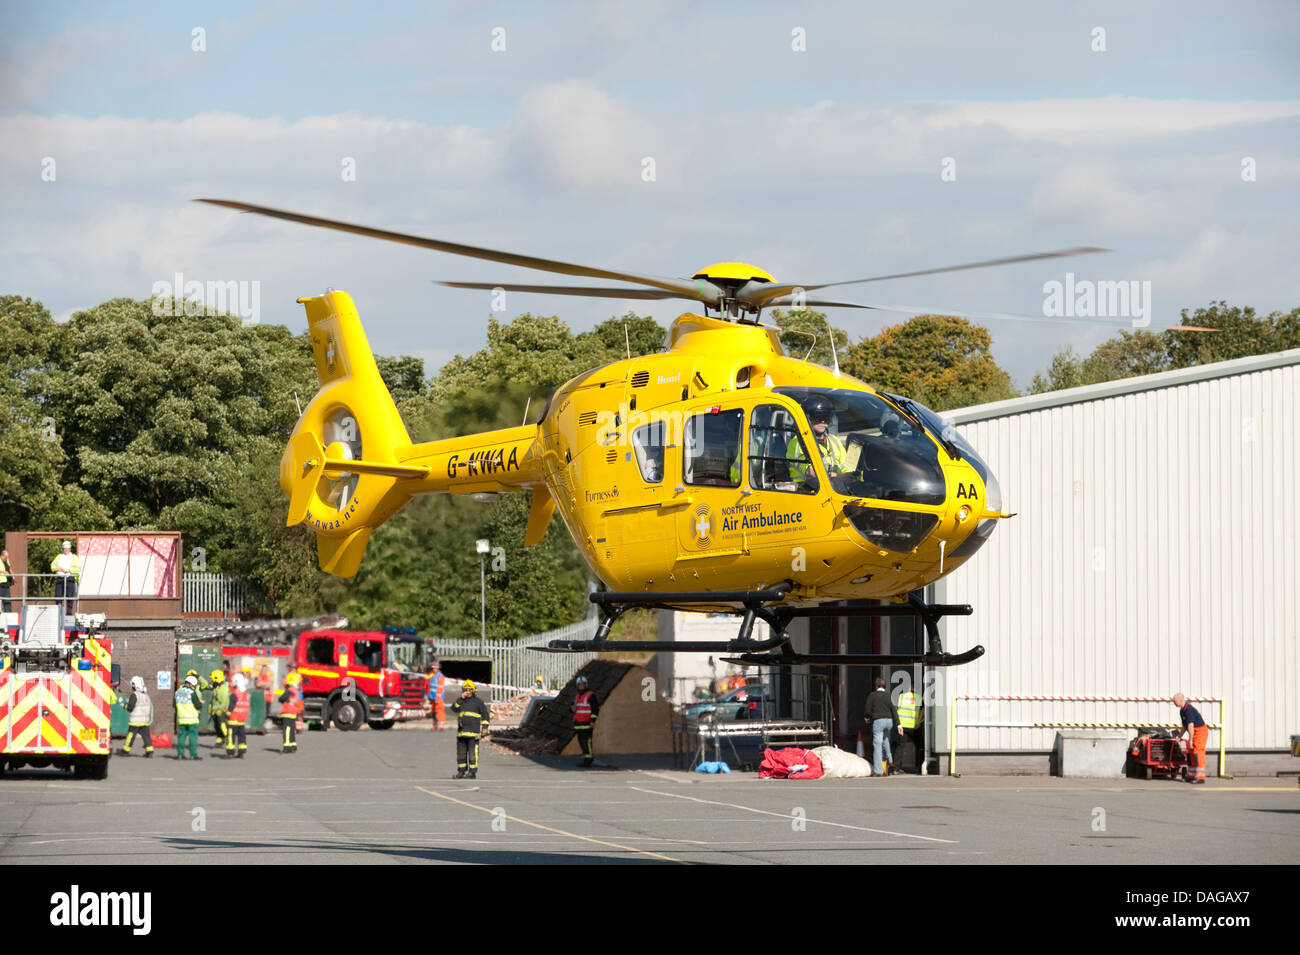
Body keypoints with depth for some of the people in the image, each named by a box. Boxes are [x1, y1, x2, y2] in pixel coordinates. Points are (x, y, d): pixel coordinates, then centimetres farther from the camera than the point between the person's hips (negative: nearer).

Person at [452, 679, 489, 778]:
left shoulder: (478, 702, 5)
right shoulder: (460, 701, 18)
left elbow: (485, 714, 4)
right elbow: (454, 708, 0)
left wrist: (485, 727, -4)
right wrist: (461, 699, -6)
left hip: (473, 732, -5)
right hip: (461, 732, 5)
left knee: (472, 752, -8)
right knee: (461, 752, 8)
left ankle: (472, 772, -6)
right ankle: (461, 771, 16)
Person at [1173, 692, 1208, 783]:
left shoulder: (1188, 709, -22)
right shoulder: (1182, 711, 11)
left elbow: (1190, 725, -25)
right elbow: (1185, 726, 22)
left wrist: (1190, 740, -25)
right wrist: (1179, 737, 20)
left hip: (1200, 732, -10)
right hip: (1195, 733, 10)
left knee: (1198, 755, -13)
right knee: (1190, 753, 11)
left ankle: (1200, 777, -15)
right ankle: (1191, 776, 16)